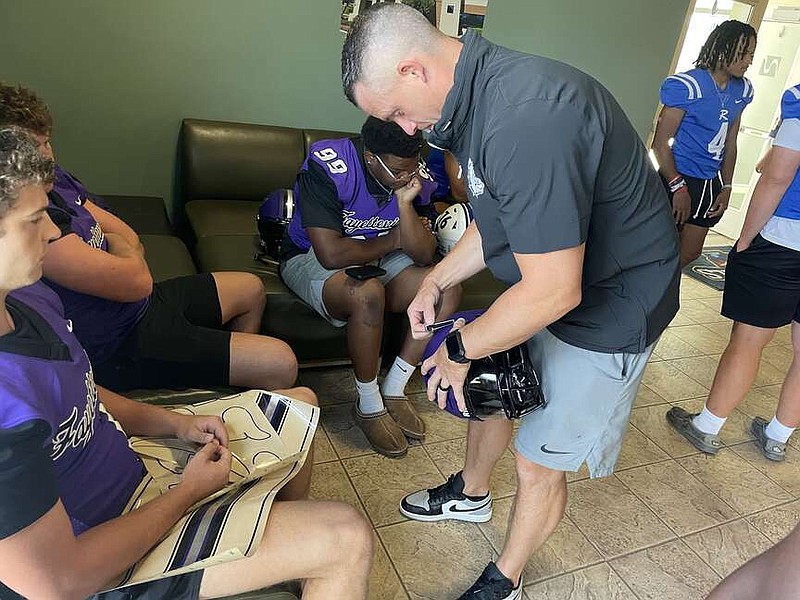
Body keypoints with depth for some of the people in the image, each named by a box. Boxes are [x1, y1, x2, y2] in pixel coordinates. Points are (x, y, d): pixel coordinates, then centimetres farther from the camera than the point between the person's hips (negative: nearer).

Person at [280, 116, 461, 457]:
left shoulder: (416, 176, -11)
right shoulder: (327, 167, -28)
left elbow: (424, 256, -12)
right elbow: (331, 254, -34)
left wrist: (405, 203, -27)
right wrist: (392, 240, -19)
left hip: (376, 257, 6)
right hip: (310, 258, -5)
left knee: (448, 287, -16)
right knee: (368, 295, -38)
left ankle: (393, 392, -5)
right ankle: (369, 407, -13)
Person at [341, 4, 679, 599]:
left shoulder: (526, 119, -35)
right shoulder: (480, 95, -1)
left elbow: (553, 291, -32)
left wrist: (459, 349, -17)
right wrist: (437, 281, 0)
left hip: (609, 307, -9)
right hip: (548, 277, 9)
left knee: (540, 461, 5)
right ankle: (471, 494, 50)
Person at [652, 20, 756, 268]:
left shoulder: (742, 90, 7)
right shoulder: (687, 86, -15)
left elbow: (729, 143, 14)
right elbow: (661, 143, -15)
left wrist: (726, 188, 9)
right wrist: (678, 187, -17)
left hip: (710, 184, 8)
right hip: (679, 179, -7)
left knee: (690, 253, 15)